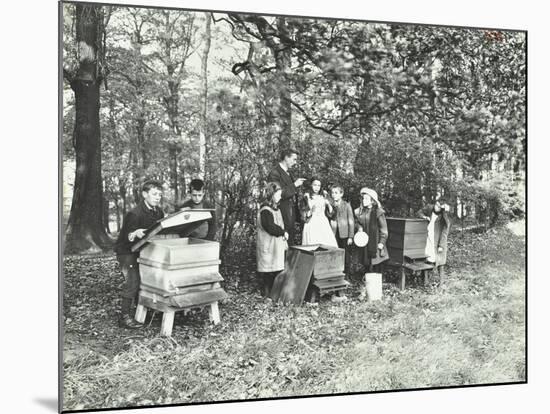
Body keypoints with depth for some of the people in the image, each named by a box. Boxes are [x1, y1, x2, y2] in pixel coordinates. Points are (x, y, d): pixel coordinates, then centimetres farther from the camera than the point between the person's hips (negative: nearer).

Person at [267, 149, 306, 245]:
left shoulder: (288, 174, 18)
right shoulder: (274, 174, -11)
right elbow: (277, 195, -20)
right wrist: (294, 185, -17)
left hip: (291, 216, 9)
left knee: (290, 243, 9)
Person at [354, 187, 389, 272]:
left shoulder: (378, 212, -10)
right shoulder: (360, 212, 7)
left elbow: (383, 228, -8)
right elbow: (356, 222, 23)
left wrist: (382, 242, -11)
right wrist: (359, 227, 1)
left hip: (375, 242, -5)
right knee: (366, 264, 8)